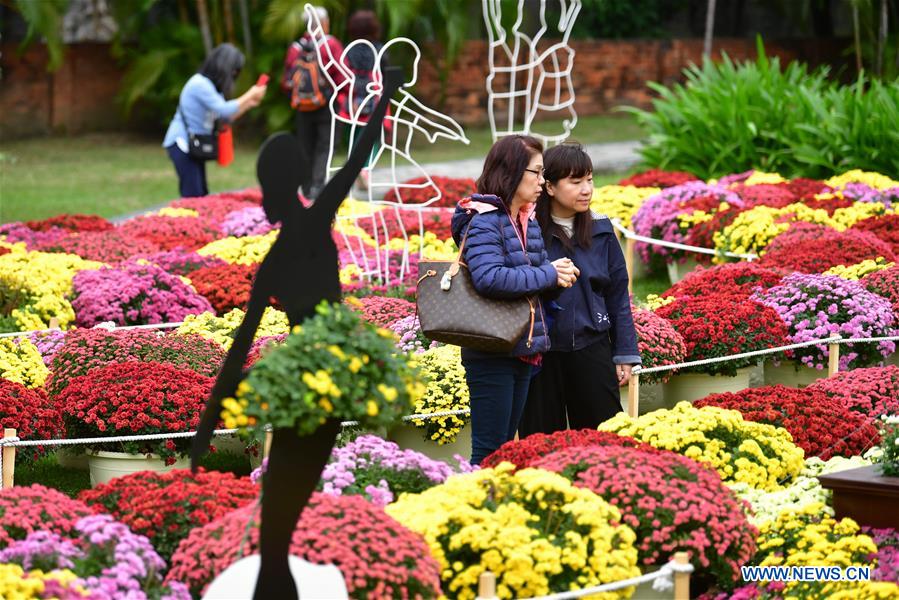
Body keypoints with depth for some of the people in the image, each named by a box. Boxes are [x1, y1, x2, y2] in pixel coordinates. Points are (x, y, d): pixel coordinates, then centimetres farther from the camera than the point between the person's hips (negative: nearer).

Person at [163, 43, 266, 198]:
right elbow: (224, 110, -22)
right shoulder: (200, 84, -18)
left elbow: (226, 116, 13)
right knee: (193, 196, -14)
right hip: (183, 144, -9)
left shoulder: (210, 85, 9)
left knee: (201, 195, 7)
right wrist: (249, 95, -12)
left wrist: (248, 103, 6)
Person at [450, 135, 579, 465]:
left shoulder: (529, 223, 13)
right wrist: (548, 275, -20)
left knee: (505, 447, 14)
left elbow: (532, 276, 15)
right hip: (491, 353, -9)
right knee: (489, 450, -4)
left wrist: (556, 272, -9)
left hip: (523, 350, 9)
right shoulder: (484, 221, -14)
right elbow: (490, 278, -29)